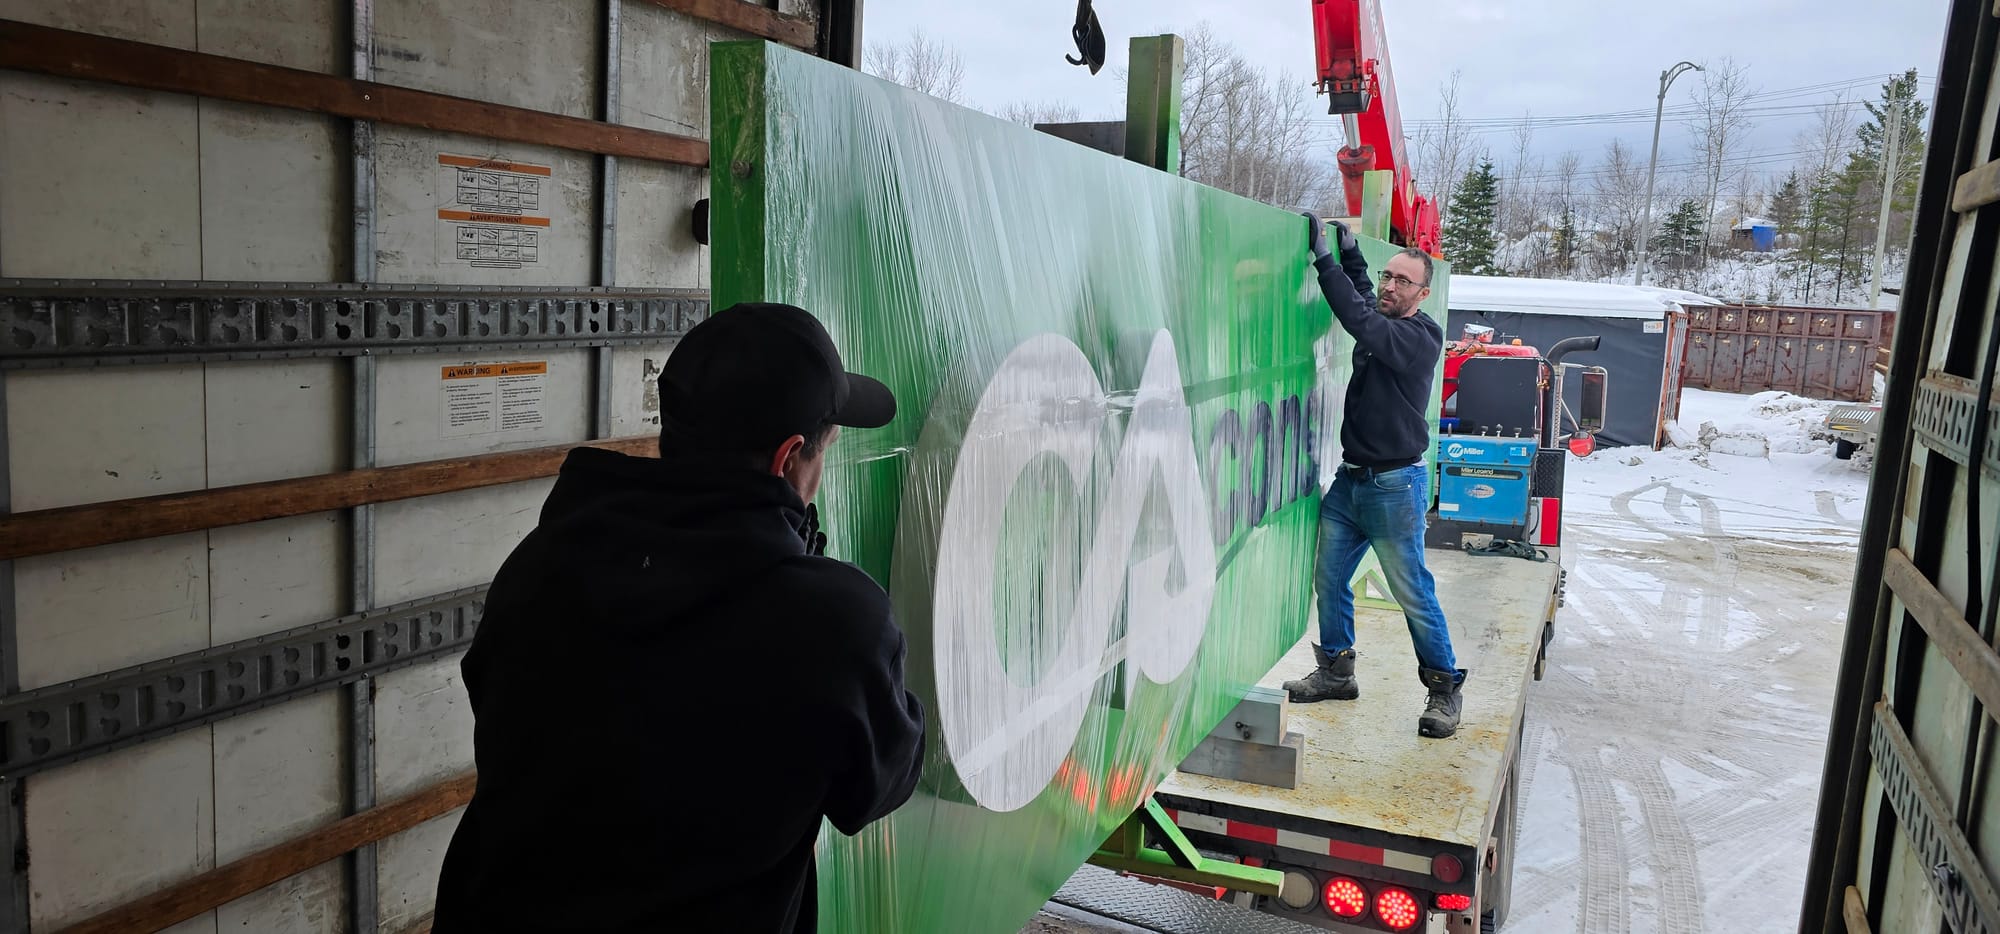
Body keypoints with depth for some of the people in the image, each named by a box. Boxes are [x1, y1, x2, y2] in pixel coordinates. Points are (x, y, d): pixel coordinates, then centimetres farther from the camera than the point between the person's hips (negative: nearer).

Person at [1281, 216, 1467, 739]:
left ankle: (1444, 689, 12)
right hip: (1350, 479, 8)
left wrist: (1324, 259, -26)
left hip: (1395, 486, -8)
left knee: (1413, 594, -2)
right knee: (1329, 580, 10)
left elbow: (1360, 321, -26)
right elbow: (1362, 304, 33)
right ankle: (1336, 672, 24)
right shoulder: (1379, 327, 10)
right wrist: (1351, 255, 23)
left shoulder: (1421, 338, -12)